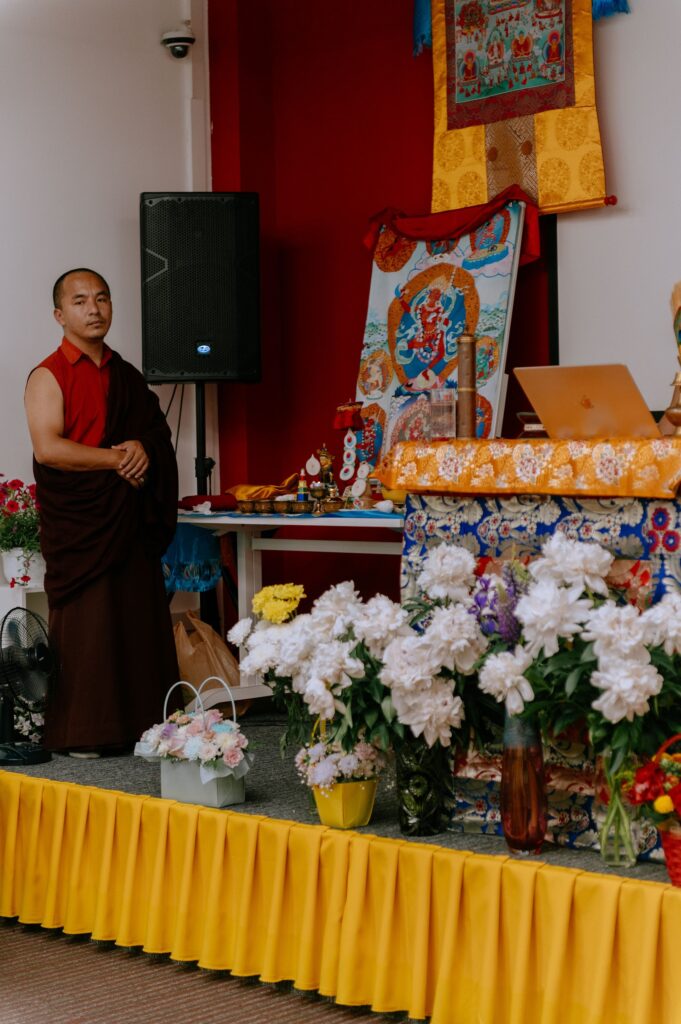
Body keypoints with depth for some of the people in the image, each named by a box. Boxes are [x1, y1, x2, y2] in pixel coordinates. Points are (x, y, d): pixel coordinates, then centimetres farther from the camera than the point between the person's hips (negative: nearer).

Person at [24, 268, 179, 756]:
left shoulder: (127, 377, 17)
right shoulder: (48, 377, -2)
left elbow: (159, 432, 19)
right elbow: (48, 447, -14)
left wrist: (142, 449, -5)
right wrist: (116, 459, -14)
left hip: (131, 522, 6)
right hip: (77, 523, -5)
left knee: (139, 620, 3)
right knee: (85, 625, -6)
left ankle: (139, 722, 10)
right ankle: (79, 732, 1)